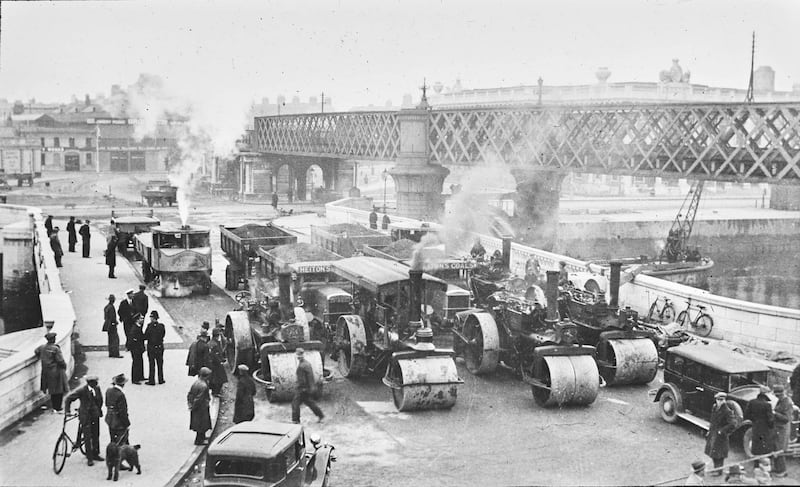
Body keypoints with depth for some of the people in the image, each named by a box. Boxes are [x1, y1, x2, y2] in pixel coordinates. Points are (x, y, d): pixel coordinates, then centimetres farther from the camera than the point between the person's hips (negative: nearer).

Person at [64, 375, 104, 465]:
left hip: (95, 415, 5)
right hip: (85, 416, -5)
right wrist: (67, 411, -12)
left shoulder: (97, 389, -2)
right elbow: (68, 398, -11)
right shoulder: (81, 390, -17)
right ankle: (89, 458, 5)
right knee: (88, 437, -3)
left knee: (96, 436, 13)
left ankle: (95, 454, 28)